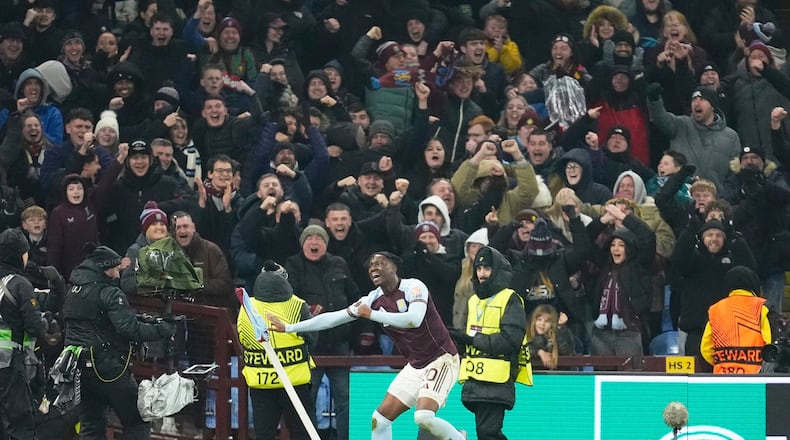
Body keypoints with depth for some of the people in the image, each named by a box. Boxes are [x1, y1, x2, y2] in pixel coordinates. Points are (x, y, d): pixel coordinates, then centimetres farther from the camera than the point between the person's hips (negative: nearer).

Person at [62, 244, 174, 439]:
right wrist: (161, 330, -11)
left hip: (79, 365, 8)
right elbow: (130, 330, -21)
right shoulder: (109, 294, -12)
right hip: (107, 366, -8)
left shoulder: (74, 292, 12)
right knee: (137, 424, 0)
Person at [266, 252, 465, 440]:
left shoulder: (413, 287, -14)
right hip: (415, 365, 7)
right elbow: (335, 317, 7)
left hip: (441, 359, -7)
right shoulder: (375, 299, 5)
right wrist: (288, 328, 5)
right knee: (381, 418, 1)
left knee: (424, 417, -27)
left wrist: (372, 315, -24)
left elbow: (414, 319, -32)